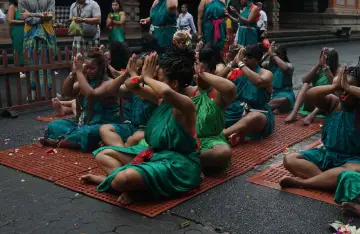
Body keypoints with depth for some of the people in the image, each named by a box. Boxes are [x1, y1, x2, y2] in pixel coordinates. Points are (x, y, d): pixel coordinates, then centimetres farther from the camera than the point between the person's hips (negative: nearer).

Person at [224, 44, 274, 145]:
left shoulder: (266, 73, -4)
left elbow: (258, 81, -29)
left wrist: (240, 64, -22)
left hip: (257, 113, -5)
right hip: (236, 111, 5)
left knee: (255, 116, -41)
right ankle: (230, 134, -42)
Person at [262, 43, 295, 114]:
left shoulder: (288, 65, -6)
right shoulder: (268, 64, 6)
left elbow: (285, 68, -32)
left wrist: (274, 55, -24)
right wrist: (267, 54, -15)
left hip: (284, 95, -4)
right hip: (270, 94, 4)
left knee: (284, 100, -40)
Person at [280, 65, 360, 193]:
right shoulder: (333, 102, 1)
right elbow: (309, 95, -15)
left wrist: (348, 87, -29)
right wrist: (334, 86, -23)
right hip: (326, 154, 5)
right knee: (289, 159, -11)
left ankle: (302, 182, -33)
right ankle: (329, 180, -28)